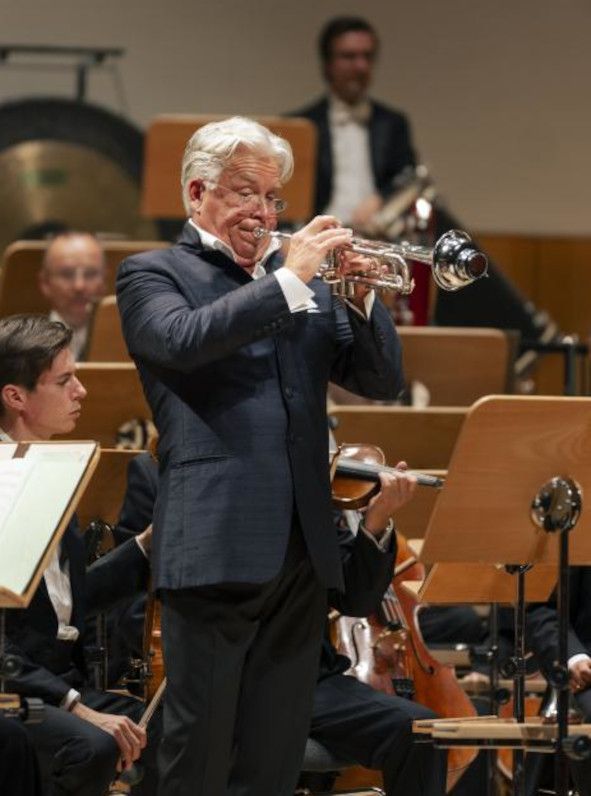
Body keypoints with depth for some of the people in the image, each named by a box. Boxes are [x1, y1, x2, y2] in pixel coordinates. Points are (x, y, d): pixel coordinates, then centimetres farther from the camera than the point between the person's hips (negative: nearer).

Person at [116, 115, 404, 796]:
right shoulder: (153, 275, 4)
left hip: (302, 553, 5)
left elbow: (382, 381, 14)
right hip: (216, 551, -5)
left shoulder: (301, 279, 20)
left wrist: (361, 298, -4)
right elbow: (185, 339, -18)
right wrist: (288, 280, -18)